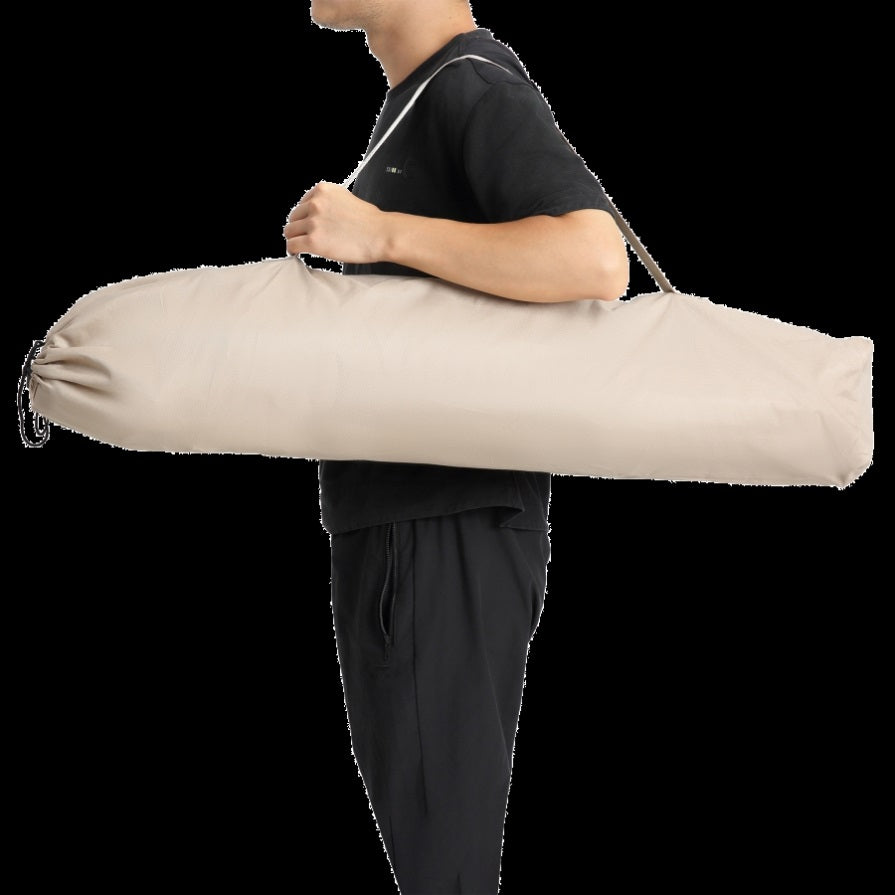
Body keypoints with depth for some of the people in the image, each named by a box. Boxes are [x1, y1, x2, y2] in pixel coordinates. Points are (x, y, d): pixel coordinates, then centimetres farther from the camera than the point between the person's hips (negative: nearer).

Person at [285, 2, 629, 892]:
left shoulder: (475, 87, -13)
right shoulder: (411, 98, 17)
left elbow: (596, 260, -28)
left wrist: (382, 232, -25)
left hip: (448, 528, -10)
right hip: (392, 518, 10)